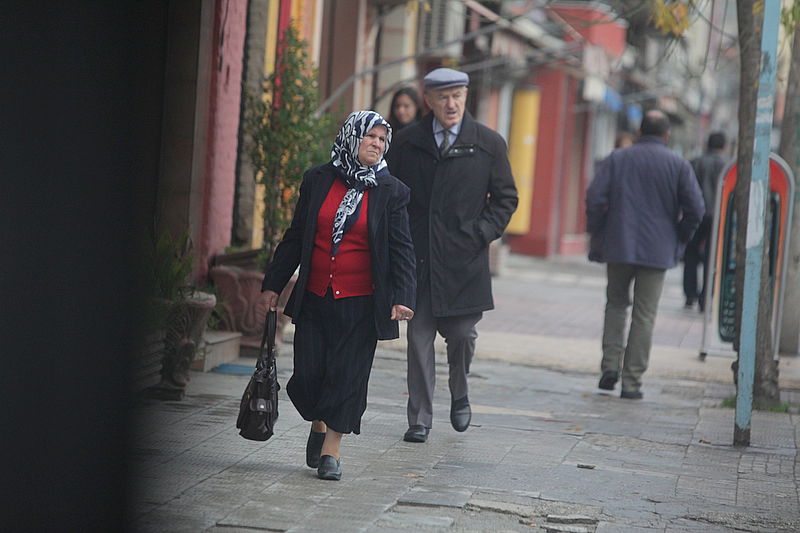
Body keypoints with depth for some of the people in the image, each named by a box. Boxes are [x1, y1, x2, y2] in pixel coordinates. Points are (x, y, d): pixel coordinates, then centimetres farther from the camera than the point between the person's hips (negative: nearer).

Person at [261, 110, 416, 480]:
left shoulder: (391, 192, 0)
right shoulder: (317, 180, 5)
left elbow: (401, 250, -2)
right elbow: (295, 238, 11)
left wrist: (402, 297, -14)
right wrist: (273, 283, 11)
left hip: (361, 304, -2)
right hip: (314, 298, 2)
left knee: (348, 376, -1)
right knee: (307, 375, 0)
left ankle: (331, 449, 11)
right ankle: (318, 425, 29)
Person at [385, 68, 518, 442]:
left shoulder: (489, 144, 3)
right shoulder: (407, 142, 6)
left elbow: (505, 198, 9)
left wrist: (481, 233, -4)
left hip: (464, 258, 0)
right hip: (416, 256, 1)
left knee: (461, 333, 2)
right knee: (419, 338, 1)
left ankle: (459, 394, 32)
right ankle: (420, 419, 9)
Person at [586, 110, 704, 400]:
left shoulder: (617, 159, 2)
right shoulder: (678, 165, 0)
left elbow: (595, 198, -5)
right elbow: (695, 209, -5)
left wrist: (598, 235, 5)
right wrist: (678, 240, 9)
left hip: (618, 246, 1)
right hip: (658, 251, -1)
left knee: (616, 303, 19)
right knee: (644, 314, 3)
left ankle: (610, 364, 4)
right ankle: (632, 381, 2)